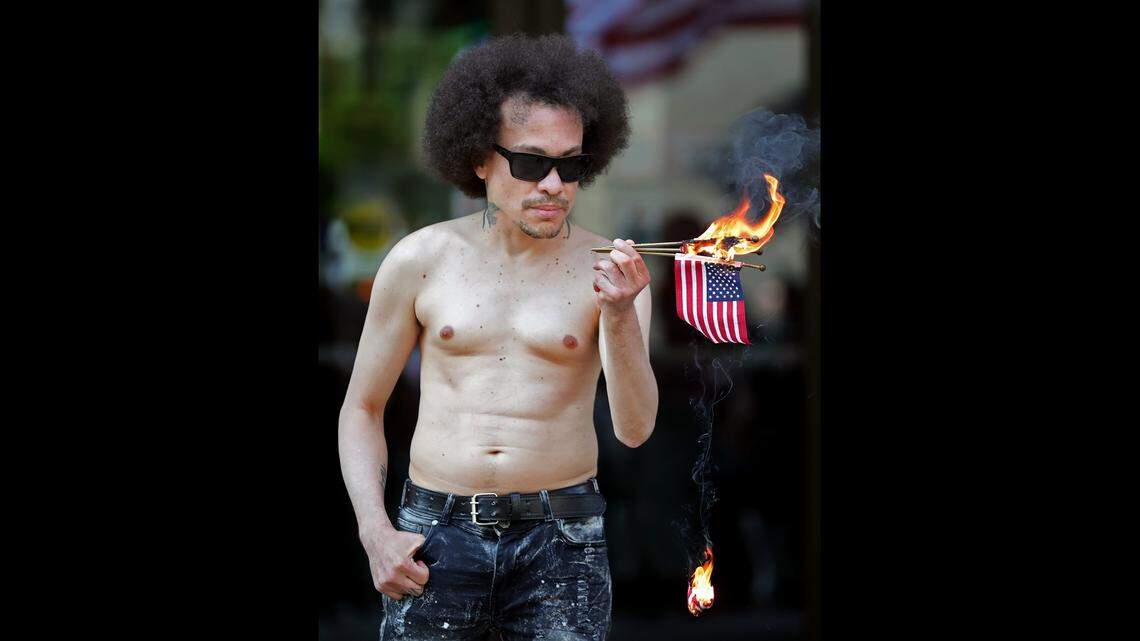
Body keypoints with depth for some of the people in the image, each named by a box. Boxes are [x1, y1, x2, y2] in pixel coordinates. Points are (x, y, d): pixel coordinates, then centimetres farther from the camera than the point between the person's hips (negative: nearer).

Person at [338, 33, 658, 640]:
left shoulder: (609, 270, 1)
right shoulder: (421, 260, 3)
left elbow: (634, 429, -9)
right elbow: (361, 408, 11)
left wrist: (621, 316, -24)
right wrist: (375, 533, -2)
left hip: (561, 543, 0)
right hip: (437, 537, 1)